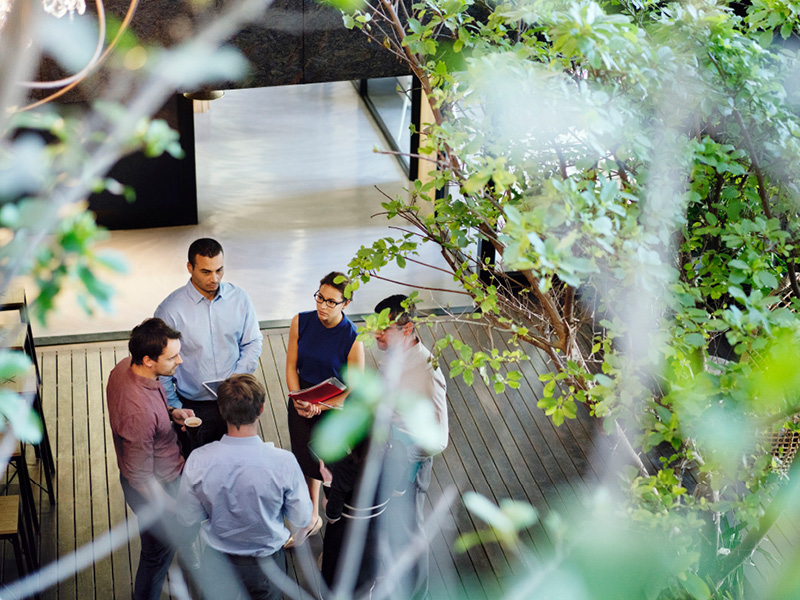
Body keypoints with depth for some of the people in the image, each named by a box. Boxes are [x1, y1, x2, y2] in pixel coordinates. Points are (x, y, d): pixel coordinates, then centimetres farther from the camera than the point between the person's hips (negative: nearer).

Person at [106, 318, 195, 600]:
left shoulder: (125, 367, -15)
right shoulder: (140, 413, -42)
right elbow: (141, 479, -31)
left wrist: (171, 412, -5)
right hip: (156, 488, -9)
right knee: (158, 553, 18)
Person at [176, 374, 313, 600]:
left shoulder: (199, 461, -26)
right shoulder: (284, 463, -29)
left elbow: (186, 519, -11)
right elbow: (302, 518, -14)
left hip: (218, 563, 1)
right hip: (266, 563, 0)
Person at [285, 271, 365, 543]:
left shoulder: (352, 339, -22)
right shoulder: (301, 322, -10)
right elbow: (291, 366, -2)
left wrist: (319, 407, -22)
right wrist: (298, 399, -16)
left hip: (335, 409, -4)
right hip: (302, 404, 4)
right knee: (306, 461, 18)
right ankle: (312, 518, 41)